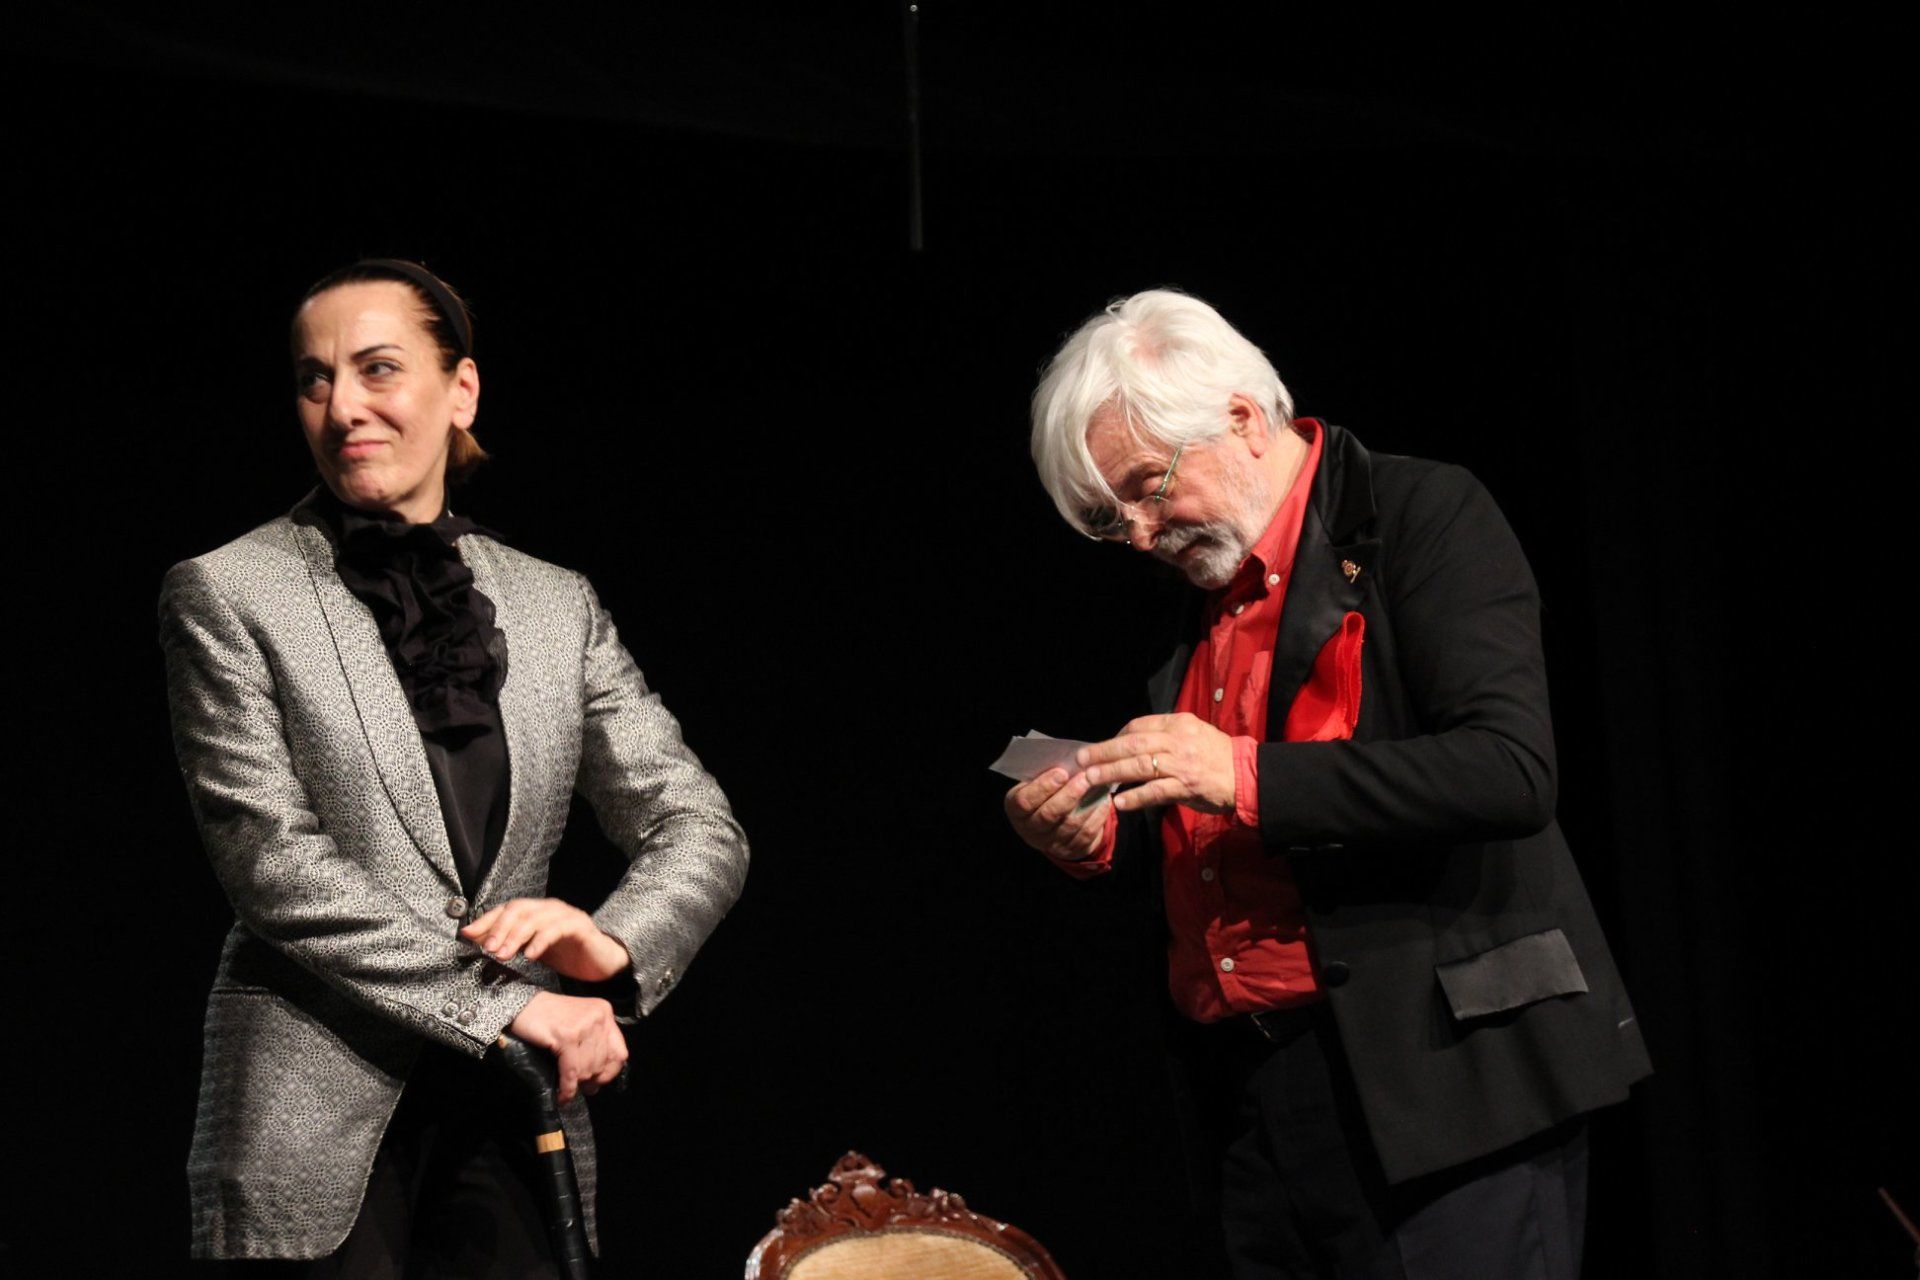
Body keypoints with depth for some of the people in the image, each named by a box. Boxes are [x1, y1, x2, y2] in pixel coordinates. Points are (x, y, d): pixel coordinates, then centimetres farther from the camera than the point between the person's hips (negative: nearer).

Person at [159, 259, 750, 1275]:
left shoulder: (559, 606, 11)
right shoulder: (225, 595, 0)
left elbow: (699, 831, 10)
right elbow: (271, 859, -9)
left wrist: (613, 941, -13)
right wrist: (505, 1004, -15)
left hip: (517, 1117, 3)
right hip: (318, 1129, -3)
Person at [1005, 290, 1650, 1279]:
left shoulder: (1423, 518, -5)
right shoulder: (1194, 604, 17)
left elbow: (1510, 768, -18)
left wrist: (1247, 776, -22)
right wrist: (1098, 836, 2)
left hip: (1436, 1086, -7)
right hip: (1243, 1104, 7)